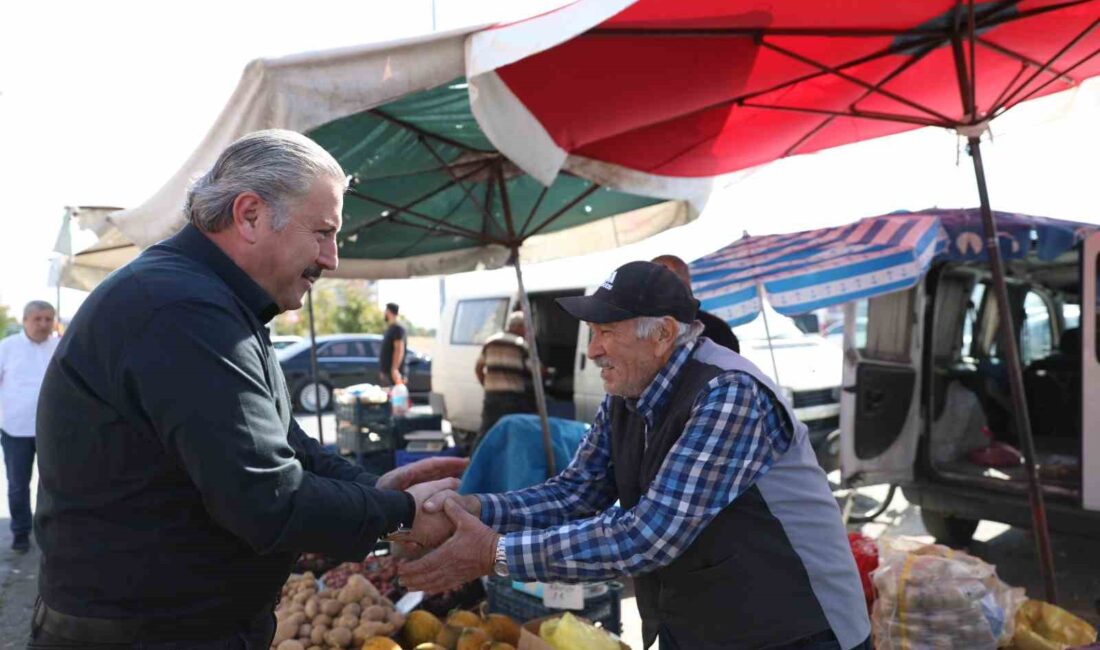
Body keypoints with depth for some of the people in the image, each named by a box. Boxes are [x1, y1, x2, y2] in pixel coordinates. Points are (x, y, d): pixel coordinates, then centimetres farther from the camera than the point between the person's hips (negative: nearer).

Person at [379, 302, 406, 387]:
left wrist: (394, 369, -25)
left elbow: (399, 350, -20)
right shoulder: (389, 329, 18)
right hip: (386, 372, 10)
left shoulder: (397, 329, -12)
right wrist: (382, 371, 21)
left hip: (393, 373, -10)